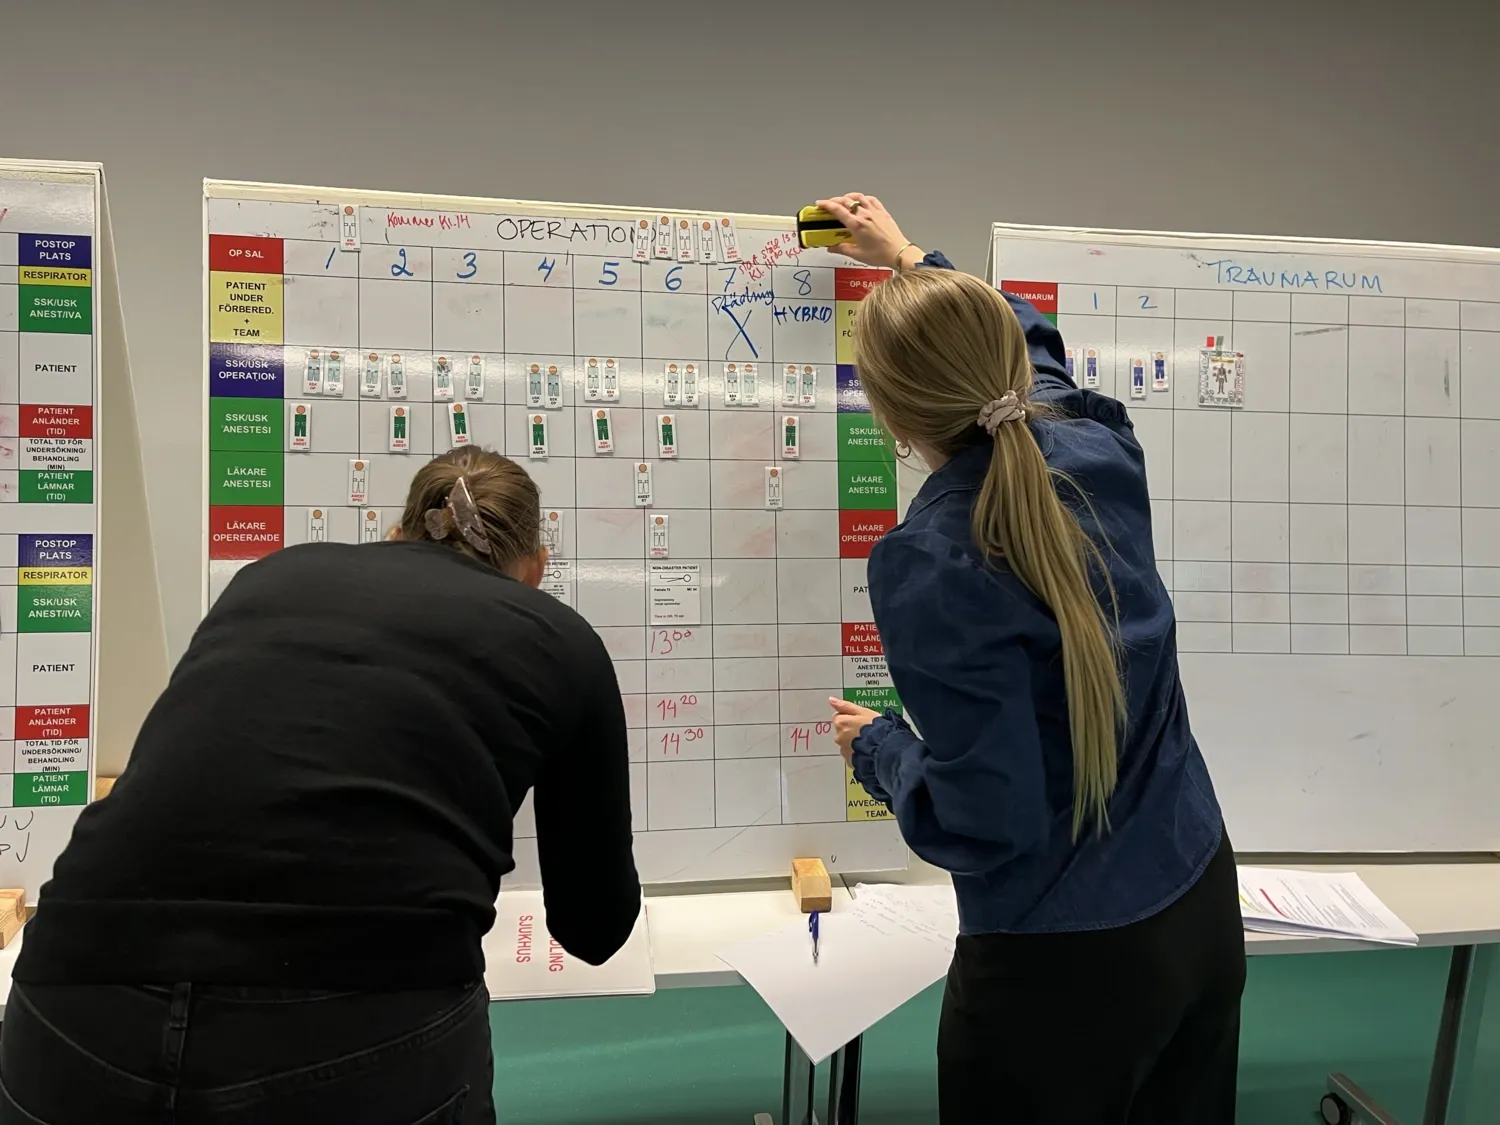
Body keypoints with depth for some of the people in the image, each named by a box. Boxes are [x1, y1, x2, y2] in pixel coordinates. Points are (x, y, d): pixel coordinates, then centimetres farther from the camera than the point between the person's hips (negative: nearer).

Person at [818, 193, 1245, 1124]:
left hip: (1061, 962, -6)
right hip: (1201, 905, 7)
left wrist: (879, 746, -5)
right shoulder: (1097, 445, -9)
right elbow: (1030, 342, 16)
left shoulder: (929, 565, -27)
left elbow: (985, 828, -23)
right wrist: (916, 262, 28)